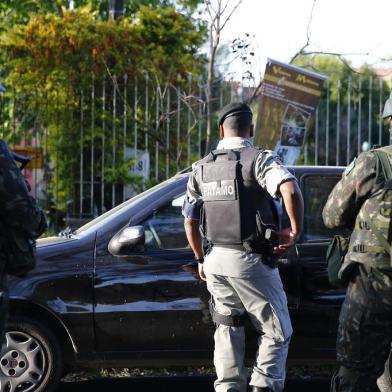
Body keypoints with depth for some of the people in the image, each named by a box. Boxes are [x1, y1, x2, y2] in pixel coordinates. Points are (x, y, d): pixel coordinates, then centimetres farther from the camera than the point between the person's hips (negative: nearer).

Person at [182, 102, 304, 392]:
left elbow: (190, 221, 14)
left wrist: (201, 260, 25)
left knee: (228, 332, 15)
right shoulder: (260, 159, -9)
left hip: (216, 260, 6)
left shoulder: (202, 167, 9)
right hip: (251, 261, -6)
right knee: (276, 333, 4)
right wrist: (295, 232, -15)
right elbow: (291, 190, -28)